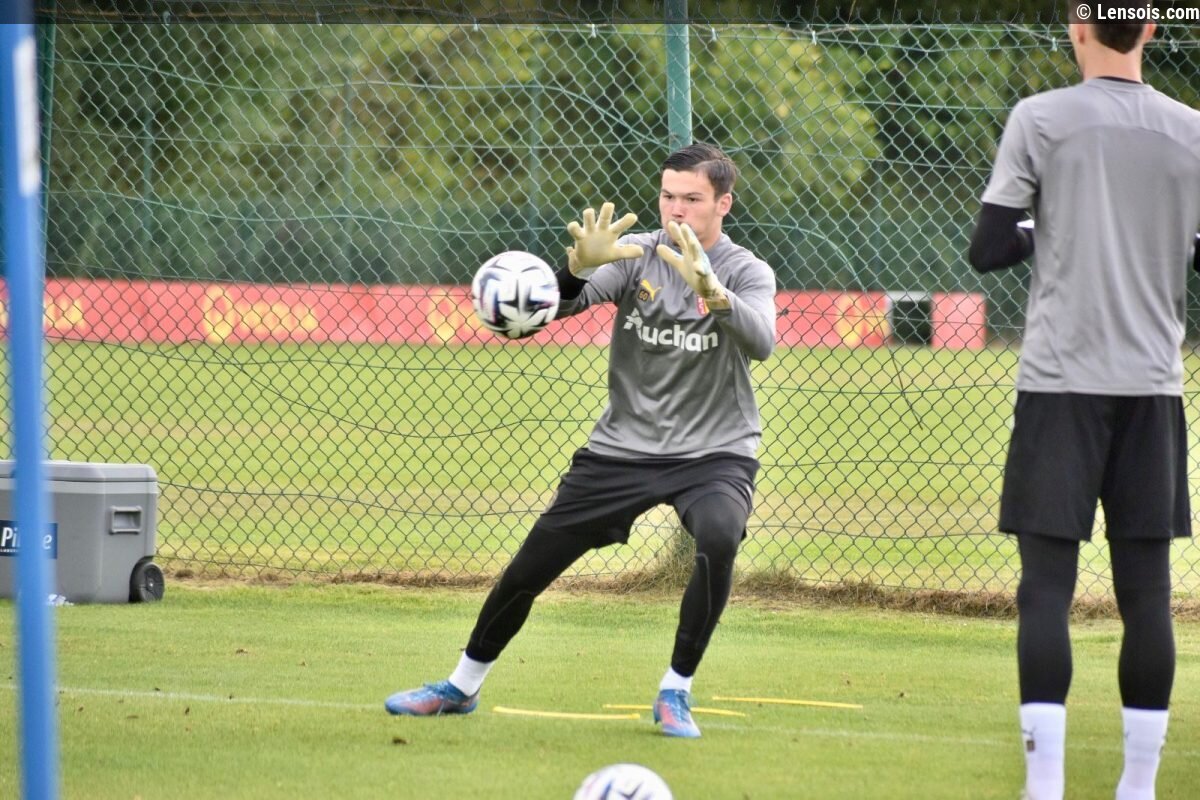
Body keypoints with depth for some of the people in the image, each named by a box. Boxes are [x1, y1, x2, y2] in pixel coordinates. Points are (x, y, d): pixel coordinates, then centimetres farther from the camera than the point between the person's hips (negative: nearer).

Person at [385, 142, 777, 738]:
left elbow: (760, 342, -28)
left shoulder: (746, 272, -8)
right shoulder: (635, 254, -3)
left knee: (718, 538, -33)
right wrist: (580, 267, -39)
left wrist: (711, 289, -45)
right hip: (623, 448, 2)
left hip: (713, 454, -2)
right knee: (529, 567, 3)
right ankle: (462, 686, 27)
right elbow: (561, 304, -17)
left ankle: (675, 694, -16)